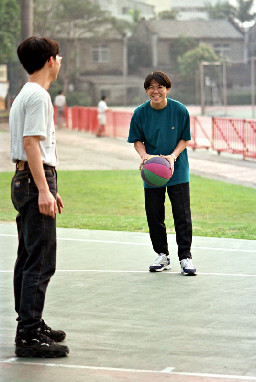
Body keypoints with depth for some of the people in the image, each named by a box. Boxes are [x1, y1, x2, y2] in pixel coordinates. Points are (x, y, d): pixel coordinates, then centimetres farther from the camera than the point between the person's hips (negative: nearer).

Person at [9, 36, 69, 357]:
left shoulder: (25, 95, 18)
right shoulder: (38, 96, -13)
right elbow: (31, 144, -20)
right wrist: (44, 190, -24)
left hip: (25, 180, 11)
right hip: (35, 181, -11)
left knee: (27, 259, 15)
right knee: (40, 264, -11)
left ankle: (30, 325, 23)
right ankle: (28, 336, -13)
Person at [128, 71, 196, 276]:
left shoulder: (180, 110, -8)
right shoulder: (140, 113, -5)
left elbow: (185, 139, 0)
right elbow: (137, 140, 4)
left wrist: (173, 156, -16)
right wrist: (144, 155, -16)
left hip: (177, 169, -2)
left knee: (182, 214, -5)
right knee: (154, 214, 4)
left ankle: (186, 257, 3)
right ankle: (162, 255, 19)